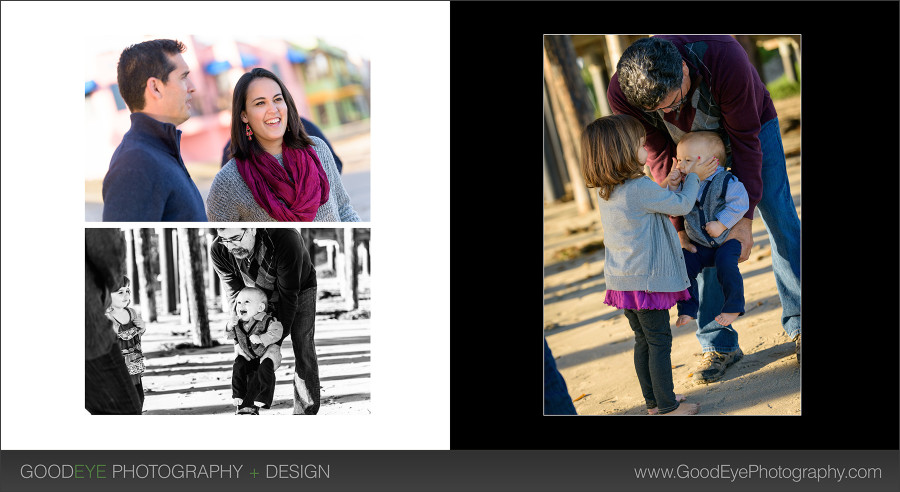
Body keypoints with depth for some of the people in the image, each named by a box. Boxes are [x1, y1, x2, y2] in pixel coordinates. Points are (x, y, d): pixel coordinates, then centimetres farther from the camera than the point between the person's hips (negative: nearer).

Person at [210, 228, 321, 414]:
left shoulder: (286, 240, -43)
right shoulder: (219, 252, -30)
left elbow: (289, 296, -34)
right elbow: (235, 295, -16)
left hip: (299, 290, -3)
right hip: (260, 296, 3)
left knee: (303, 353, -7)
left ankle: (306, 413, 2)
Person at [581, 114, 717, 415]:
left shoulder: (605, 192, 6)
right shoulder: (640, 188, -21)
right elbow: (681, 205, -9)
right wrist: (694, 177, 6)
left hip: (621, 279, 9)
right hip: (646, 279, -9)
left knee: (643, 340, 17)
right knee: (659, 341, 0)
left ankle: (653, 400, 27)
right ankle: (667, 406, 5)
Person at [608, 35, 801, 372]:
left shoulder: (727, 60, -44)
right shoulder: (621, 95, -35)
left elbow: (745, 141, -32)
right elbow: (660, 156, -20)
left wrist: (744, 217, -29)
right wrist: (678, 225, -20)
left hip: (752, 125, -2)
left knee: (781, 221, -4)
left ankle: (798, 326, 9)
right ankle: (718, 344, 6)